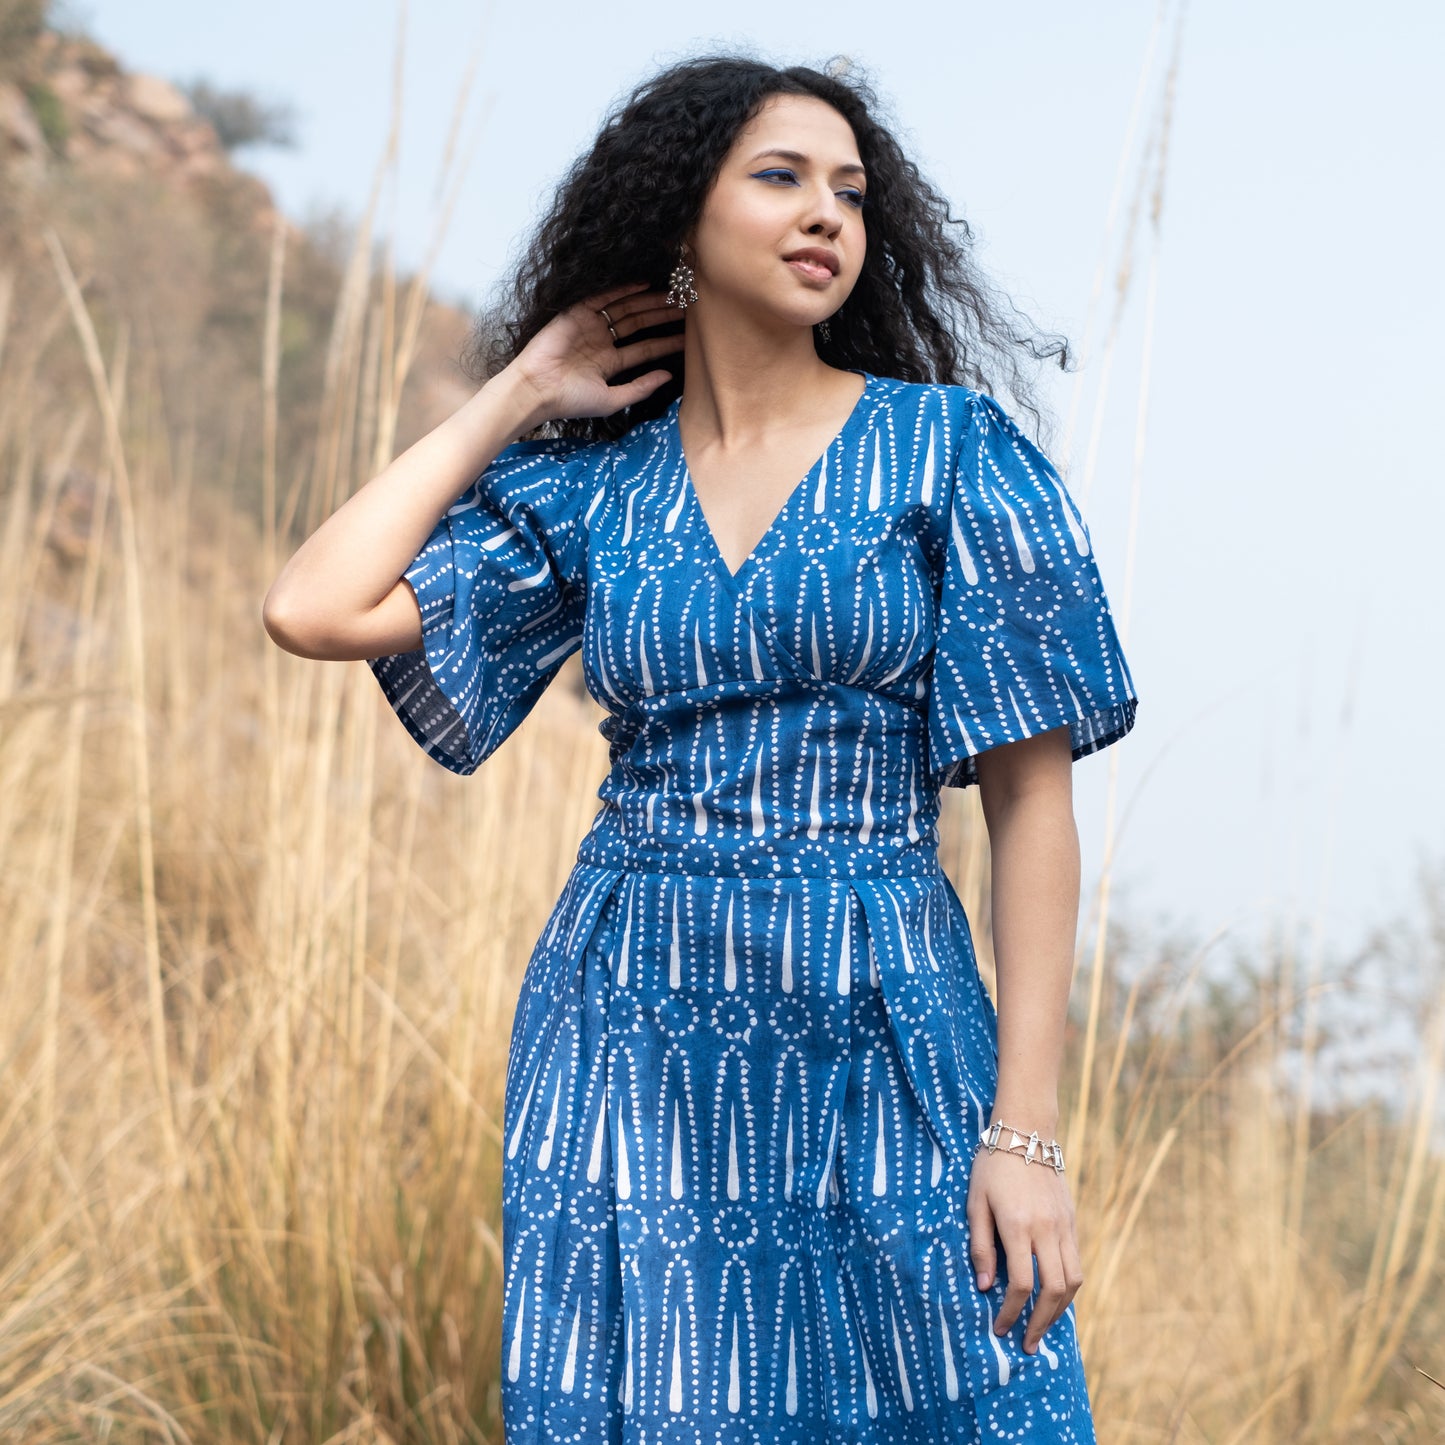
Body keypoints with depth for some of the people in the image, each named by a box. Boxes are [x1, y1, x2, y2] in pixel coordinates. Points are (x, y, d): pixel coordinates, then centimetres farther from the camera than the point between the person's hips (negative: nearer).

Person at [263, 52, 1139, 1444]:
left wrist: (1025, 1129, -11)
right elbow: (315, 609, -6)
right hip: (630, 1049, 2)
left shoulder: (949, 450, -1)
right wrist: (518, 393, 4)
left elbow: (1030, 796, -4)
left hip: (878, 1046, -2)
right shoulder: (588, 489, 6)